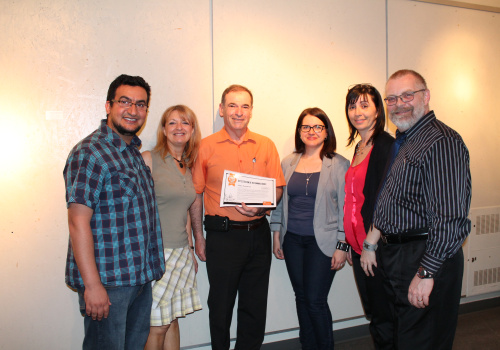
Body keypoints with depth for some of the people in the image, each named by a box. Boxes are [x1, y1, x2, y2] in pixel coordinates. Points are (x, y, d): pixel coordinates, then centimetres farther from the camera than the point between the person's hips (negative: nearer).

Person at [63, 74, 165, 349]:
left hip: (140, 276, 8)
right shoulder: (89, 152, -15)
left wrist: (149, 269, 16)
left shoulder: (135, 152, 12)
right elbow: (78, 221, -20)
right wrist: (92, 284, -21)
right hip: (108, 281, -8)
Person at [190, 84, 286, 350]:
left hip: (258, 233, 2)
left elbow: (277, 189, 8)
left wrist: (260, 207, -13)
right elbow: (196, 195, 2)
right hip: (222, 235, -2)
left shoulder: (266, 146, 5)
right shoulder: (206, 146, -1)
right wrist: (199, 237, 0)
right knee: (221, 305, 10)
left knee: (255, 305, 13)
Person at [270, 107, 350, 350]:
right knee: (301, 298, 12)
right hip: (293, 240, 4)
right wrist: (276, 236, 9)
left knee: (315, 300, -2)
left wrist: (342, 246, -7)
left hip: (322, 241, -4)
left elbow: (346, 208, -4)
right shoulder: (288, 163, 7)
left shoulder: (339, 165, -4)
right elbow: (279, 201, 11)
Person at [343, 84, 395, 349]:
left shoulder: (385, 146, -12)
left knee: (383, 320, 5)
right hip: (359, 246, 8)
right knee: (373, 316, 19)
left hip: (378, 247, -8)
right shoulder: (359, 148, 14)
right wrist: (350, 244, 14)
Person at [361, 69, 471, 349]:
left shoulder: (442, 142, -18)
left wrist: (426, 272, -24)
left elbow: (451, 218, -24)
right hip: (396, 254, 9)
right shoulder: (402, 142, 13)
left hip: (426, 258, -9)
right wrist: (372, 241, 13)